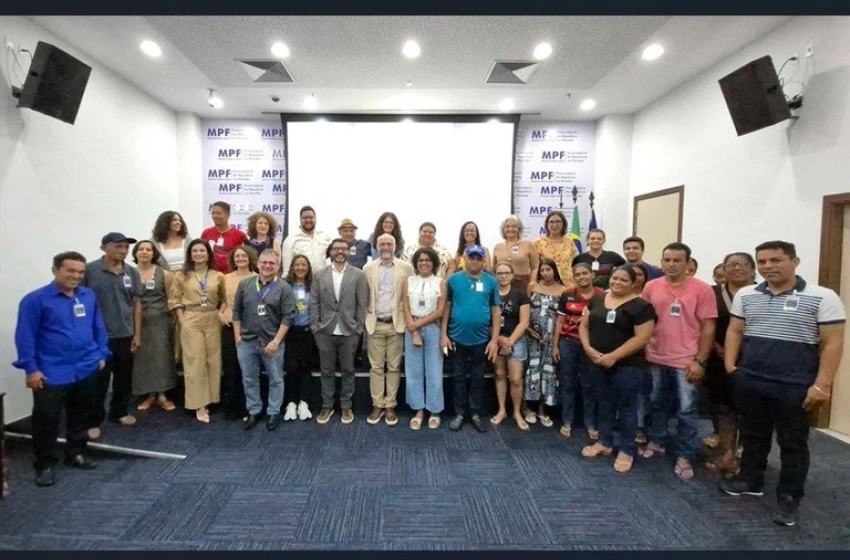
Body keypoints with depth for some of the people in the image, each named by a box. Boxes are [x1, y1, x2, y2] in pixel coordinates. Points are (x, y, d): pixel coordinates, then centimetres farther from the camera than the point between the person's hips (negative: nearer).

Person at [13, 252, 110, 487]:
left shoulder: (89, 296, 3)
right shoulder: (36, 299, -9)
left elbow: (99, 328, 12)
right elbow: (25, 336, -9)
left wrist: (102, 355, 10)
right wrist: (31, 368, -11)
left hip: (87, 369, 4)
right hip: (52, 373, -4)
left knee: (81, 416, 16)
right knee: (47, 421, 4)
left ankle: (76, 453, 33)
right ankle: (44, 464, 22)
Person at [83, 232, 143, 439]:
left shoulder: (132, 273, 3)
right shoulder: (90, 270, -8)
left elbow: (136, 304, 7)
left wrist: (137, 334, 5)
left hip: (125, 335, 4)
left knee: (124, 378, 14)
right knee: (98, 380, 3)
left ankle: (119, 412, 31)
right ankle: (93, 421, 18)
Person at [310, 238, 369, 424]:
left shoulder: (358, 275, 0)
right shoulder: (319, 275, 5)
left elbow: (362, 304, -1)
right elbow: (314, 304, 4)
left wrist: (359, 329, -5)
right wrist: (315, 327, -3)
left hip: (349, 332, -1)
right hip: (325, 332, 1)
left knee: (347, 371, 9)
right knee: (327, 371, 11)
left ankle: (346, 406, 24)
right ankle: (327, 406, 26)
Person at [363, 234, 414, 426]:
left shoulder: (406, 268, 1)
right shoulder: (368, 268, 6)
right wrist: (367, 318, 0)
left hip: (396, 324, -1)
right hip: (375, 324, 1)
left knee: (394, 367, 6)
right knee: (376, 367, 6)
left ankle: (390, 406, 17)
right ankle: (377, 405, 17)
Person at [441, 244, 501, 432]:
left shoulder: (491, 282, 0)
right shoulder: (454, 279, -2)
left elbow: (496, 311, 1)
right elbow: (447, 307, 1)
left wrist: (494, 339, -4)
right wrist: (443, 334, -3)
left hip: (481, 339, 1)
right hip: (457, 338, 0)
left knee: (478, 378, 13)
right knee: (459, 377, 12)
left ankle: (476, 414, 27)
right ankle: (459, 413, 26)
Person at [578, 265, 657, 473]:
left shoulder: (641, 306, -10)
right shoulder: (597, 300, 7)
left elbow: (642, 338, -16)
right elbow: (584, 326, 9)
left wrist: (614, 356, -20)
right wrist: (588, 348, -7)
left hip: (627, 367, -5)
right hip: (598, 364, 5)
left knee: (625, 408, 7)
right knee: (604, 404, 17)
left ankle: (626, 451, 22)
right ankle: (604, 443, 32)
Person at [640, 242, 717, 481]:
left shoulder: (702, 289, -7)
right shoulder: (651, 287, 1)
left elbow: (708, 327, -7)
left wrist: (700, 361, -10)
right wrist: (642, 351, 4)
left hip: (686, 361, -3)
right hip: (656, 358, 3)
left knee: (686, 411, 6)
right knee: (658, 404, 17)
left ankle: (684, 457, 20)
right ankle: (656, 442, 35)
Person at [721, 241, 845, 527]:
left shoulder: (822, 297, -6)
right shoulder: (745, 295, 5)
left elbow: (833, 343, -8)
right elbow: (735, 331, 11)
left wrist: (822, 385, -14)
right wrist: (730, 363, 0)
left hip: (795, 386, -3)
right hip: (749, 381, 4)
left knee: (793, 443, 10)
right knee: (753, 435, 18)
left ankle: (789, 499, 25)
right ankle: (751, 481, 34)